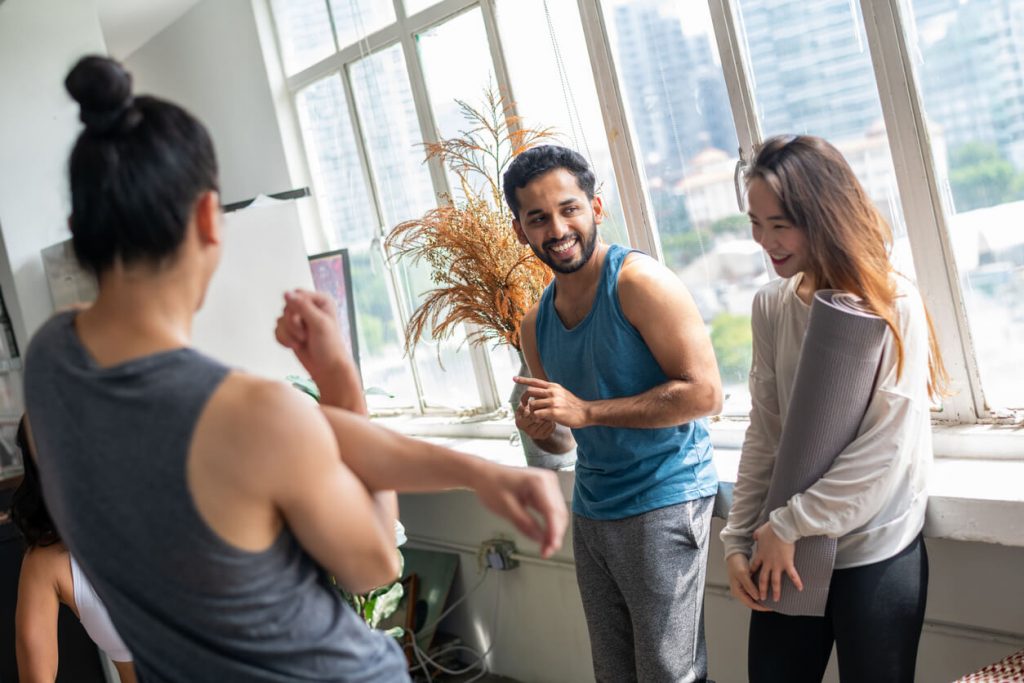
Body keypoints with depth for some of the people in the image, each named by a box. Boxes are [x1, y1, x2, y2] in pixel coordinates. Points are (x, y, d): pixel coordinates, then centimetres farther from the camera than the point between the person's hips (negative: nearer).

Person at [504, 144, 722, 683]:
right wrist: (542, 429, -7)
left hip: (663, 501, -7)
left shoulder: (639, 282, -14)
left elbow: (704, 393, -20)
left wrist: (586, 411, -21)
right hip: (592, 510, 7)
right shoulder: (536, 324, 9)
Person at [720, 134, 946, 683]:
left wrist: (788, 525, -14)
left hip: (875, 554, -4)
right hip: (787, 552, 4)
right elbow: (764, 433, 4)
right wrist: (738, 538, 0)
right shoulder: (771, 307, 1)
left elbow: (887, 450, -16)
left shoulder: (892, 305, -12)